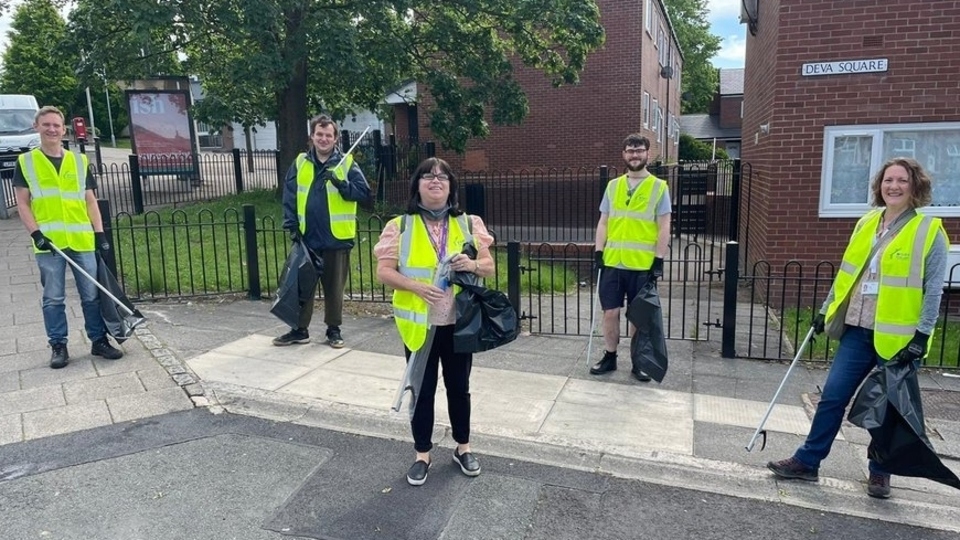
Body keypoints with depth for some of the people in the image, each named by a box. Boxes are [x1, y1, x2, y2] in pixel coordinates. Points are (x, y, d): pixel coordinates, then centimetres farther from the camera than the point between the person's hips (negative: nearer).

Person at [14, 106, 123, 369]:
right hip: (49, 242, -1)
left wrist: (99, 232, 2)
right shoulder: (25, 162, 5)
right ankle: (58, 346, 14)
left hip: (81, 240, 2)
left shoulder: (79, 161, 11)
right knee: (53, 298, 4)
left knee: (92, 295, 5)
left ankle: (99, 340, 16)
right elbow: (22, 203, 3)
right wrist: (36, 233, -9)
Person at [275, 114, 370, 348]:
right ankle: (300, 329, 23)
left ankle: (334, 329, 23)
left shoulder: (346, 163, -2)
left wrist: (339, 183, -22)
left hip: (336, 239, -2)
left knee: (334, 287, 9)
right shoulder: (300, 163, 6)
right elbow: (289, 197, 4)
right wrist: (291, 225, -4)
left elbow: (363, 192, -10)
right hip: (307, 238, 3)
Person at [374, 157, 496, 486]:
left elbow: (489, 268, 4)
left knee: (459, 386, 15)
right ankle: (422, 455, 26)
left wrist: (473, 265, -19)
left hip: (459, 322, 2)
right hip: (418, 324, -2)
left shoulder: (469, 224, 3)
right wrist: (416, 286, -24)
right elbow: (383, 271, -7)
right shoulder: (399, 226, -4)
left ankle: (463, 448, 34)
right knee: (422, 390, 9)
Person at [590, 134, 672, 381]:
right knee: (610, 312, 7)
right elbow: (603, 222, 10)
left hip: (643, 265, -3)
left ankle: (638, 362, 20)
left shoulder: (659, 187, -1)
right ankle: (609, 357, 22)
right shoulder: (613, 186, 8)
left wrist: (659, 260, -9)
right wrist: (598, 252, 2)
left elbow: (664, 228, -3)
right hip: (613, 263, 3)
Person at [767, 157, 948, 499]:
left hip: (897, 336, -4)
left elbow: (933, 290, -9)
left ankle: (880, 472, 27)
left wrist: (921, 336, -15)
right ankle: (807, 461, 15)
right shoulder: (866, 223, 8)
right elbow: (847, 273, 14)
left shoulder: (929, 231, -6)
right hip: (857, 330, 4)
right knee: (832, 396, 5)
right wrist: (826, 310, 13)